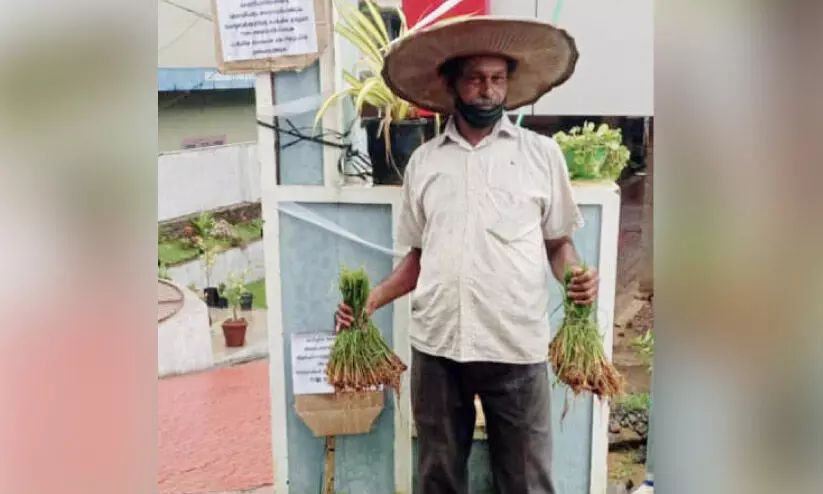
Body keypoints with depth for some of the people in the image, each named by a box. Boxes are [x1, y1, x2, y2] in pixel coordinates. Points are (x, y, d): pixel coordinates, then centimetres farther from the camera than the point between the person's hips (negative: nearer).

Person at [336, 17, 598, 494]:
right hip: (435, 345, 2)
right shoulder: (423, 162, 10)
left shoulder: (542, 153, 4)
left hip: (517, 345, -2)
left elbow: (558, 242, 8)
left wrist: (577, 274, -14)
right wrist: (369, 302, 1)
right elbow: (418, 257, 14)